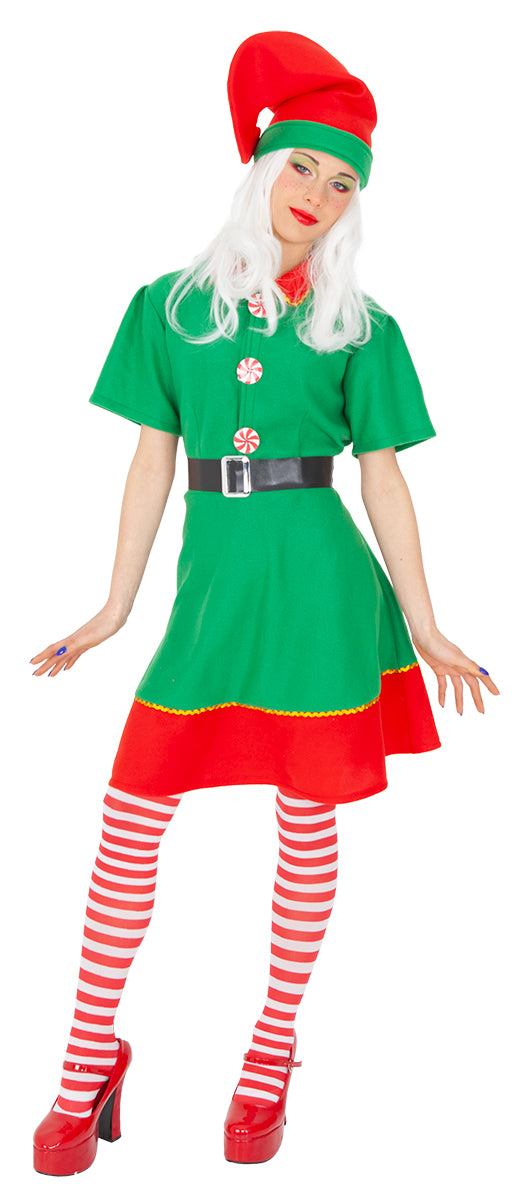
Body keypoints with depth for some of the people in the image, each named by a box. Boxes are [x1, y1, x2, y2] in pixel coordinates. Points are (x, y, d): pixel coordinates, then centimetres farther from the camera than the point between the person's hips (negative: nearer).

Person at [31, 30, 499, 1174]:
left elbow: (383, 479, 3)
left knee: (307, 823, 7)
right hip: (213, 578, 2)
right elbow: (152, 460, 7)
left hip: (318, 583, -1)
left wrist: (424, 628, 1)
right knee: (130, 814, 0)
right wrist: (113, 608, 6)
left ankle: (273, 1052, 25)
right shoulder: (170, 306, 6)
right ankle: (92, 1057, 17)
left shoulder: (359, 329, 3)